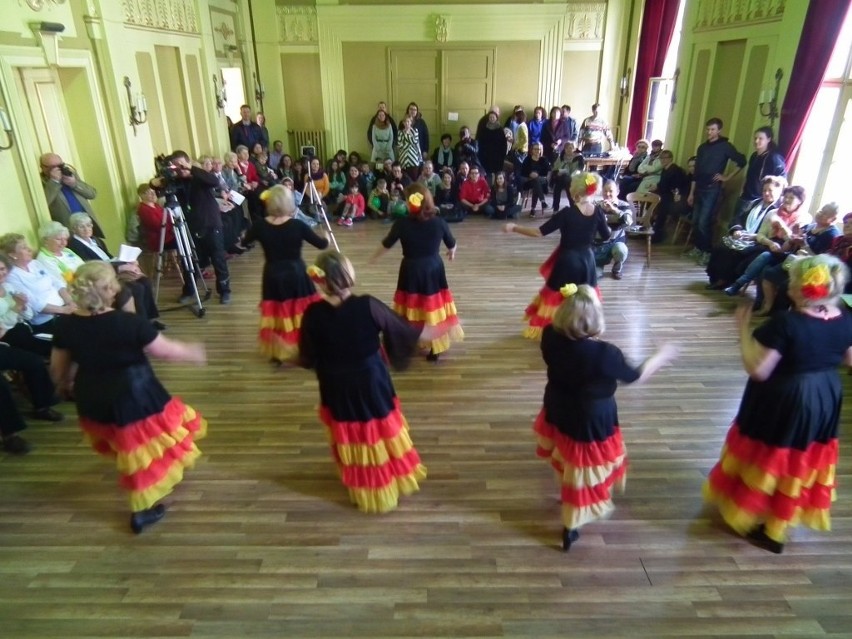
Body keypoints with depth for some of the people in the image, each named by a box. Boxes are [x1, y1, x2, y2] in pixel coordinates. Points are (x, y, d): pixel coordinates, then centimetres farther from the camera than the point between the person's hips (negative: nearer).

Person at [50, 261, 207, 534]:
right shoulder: (128, 322, -25)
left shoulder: (66, 325, -9)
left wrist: (63, 384, 26)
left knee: (125, 441, 32)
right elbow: (166, 350, -15)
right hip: (133, 396, -6)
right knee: (144, 448, 13)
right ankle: (142, 511, 25)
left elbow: (57, 367, 4)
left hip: (92, 399, 6)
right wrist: (192, 353, 4)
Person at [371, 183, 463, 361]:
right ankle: (435, 348, 21)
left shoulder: (402, 223, -14)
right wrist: (451, 253, 31)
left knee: (411, 310, 16)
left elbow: (386, 244, 2)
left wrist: (374, 257, 22)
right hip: (433, 270, 1)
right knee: (434, 309, 11)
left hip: (411, 271, -1)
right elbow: (451, 245, 6)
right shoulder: (439, 222, -10)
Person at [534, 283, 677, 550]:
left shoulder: (551, 336, -20)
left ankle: (566, 495, 62)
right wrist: (662, 356, 5)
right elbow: (635, 376, -12)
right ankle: (569, 530, 34)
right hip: (590, 423, -6)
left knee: (567, 464, 33)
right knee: (582, 475, 15)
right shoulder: (604, 353, -33)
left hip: (558, 413, 6)